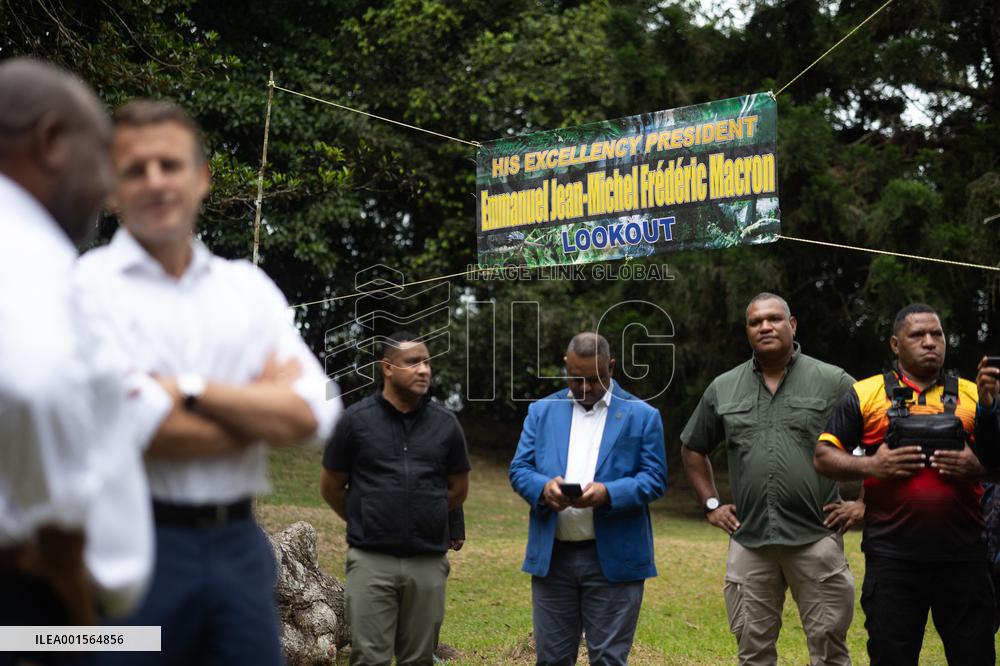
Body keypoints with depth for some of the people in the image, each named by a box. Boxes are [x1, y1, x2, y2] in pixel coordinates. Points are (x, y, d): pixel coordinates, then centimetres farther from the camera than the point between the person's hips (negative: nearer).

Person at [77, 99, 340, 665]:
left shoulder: (249, 287, 11)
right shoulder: (89, 285, -3)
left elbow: (314, 414, 0)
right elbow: (128, 427, -16)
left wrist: (189, 389, -12)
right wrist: (263, 413, -4)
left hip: (239, 540, 4)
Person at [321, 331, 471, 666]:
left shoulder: (445, 423, 5)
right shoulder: (356, 419, 0)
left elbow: (458, 488, 16)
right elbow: (331, 488, 9)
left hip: (429, 561, 2)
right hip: (371, 561, -2)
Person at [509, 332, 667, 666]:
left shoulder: (642, 415, 2)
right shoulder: (542, 411, 11)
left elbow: (654, 478, -2)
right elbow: (519, 468, 7)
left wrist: (608, 493, -20)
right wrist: (543, 487, -17)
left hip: (614, 558, -3)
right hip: (551, 556, 3)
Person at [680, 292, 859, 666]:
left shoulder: (833, 382, 1)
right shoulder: (722, 389, 10)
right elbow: (692, 449, 22)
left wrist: (864, 503, -1)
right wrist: (711, 505, 13)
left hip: (816, 537, -3)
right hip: (748, 540, 3)